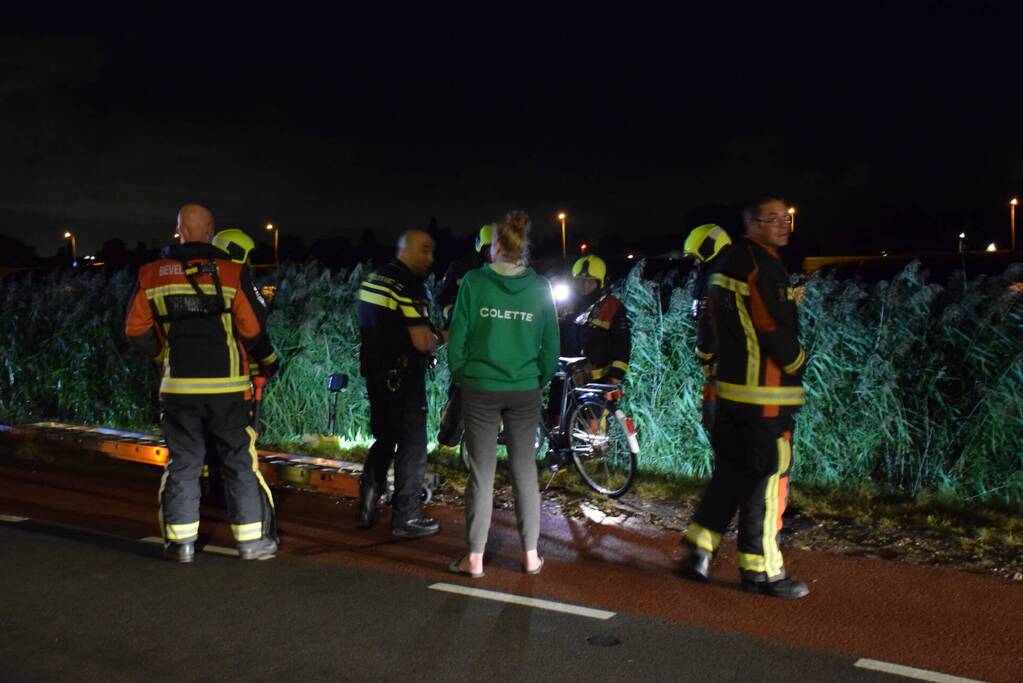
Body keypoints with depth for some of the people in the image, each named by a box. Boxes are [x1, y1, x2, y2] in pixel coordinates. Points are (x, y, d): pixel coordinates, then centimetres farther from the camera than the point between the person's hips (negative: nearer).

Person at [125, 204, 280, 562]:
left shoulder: (152, 275, 2)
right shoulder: (231, 274, -6)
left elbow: (136, 330, 5)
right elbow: (253, 330, -5)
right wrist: (269, 361, 13)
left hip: (179, 386, 2)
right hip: (226, 386, -2)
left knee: (182, 463, 12)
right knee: (240, 462, 7)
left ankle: (181, 542, 16)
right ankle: (253, 540, 10)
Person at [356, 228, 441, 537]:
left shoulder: (372, 278, 10)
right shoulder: (408, 286, -17)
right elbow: (423, 343, -23)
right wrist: (441, 336, -2)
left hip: (375, 372, 9)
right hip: (402, 376, -8)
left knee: (384, 440, 19)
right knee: (412, 445, 1)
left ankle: (367, 508, 20)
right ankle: (405, 517, 7)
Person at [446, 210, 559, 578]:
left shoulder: (474, 281, -7)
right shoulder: (539, 288, -1)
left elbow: (457, 337, -5)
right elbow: (551, 346, 2)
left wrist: (460, 376, 8)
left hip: (480, 390, -1)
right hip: (524, 392, 2)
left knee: (481, 474, 5)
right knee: (525, 472, 10)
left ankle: (475, 558, 11)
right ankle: (530, 556, 16)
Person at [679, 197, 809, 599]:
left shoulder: (730, 261, 16)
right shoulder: (761, 263, -15)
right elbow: (775, 329, -18)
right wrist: (797, 361, -1)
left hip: (731, 386, 10)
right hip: (763, 391, -10)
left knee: (732, 470, 17)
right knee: (766, 477, -1)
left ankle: (699, 548, 20)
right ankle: (760, 570, 8)